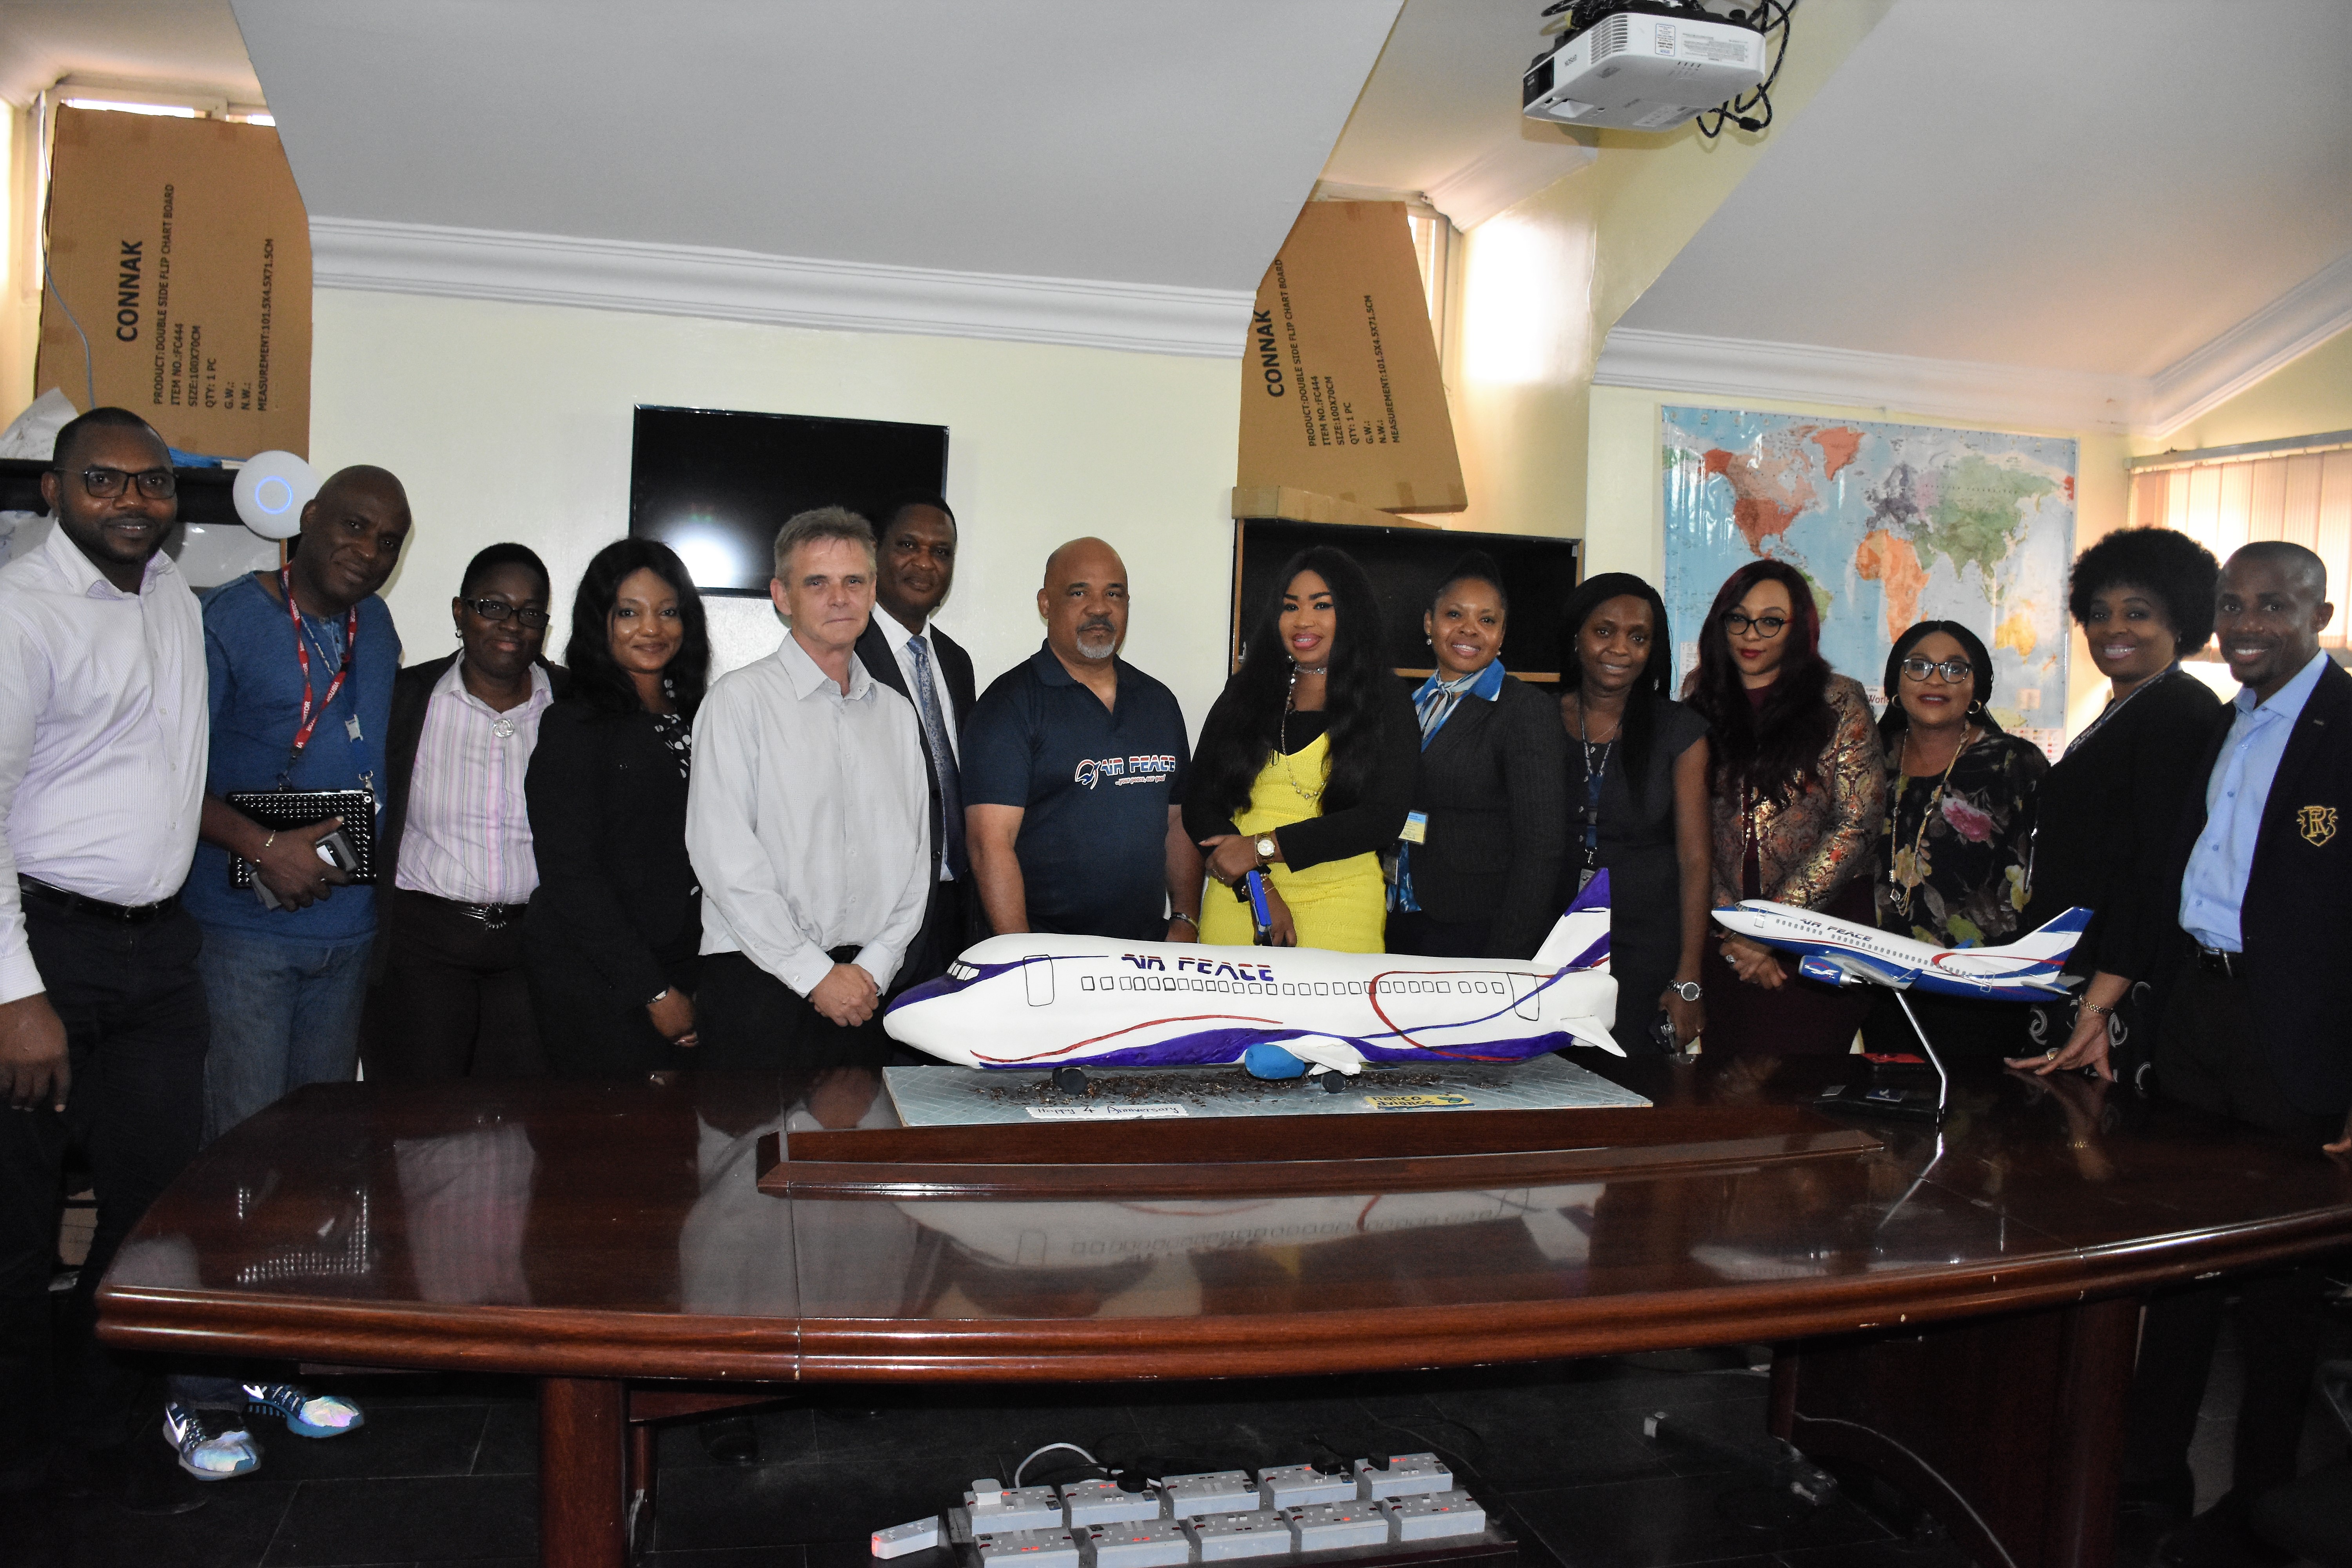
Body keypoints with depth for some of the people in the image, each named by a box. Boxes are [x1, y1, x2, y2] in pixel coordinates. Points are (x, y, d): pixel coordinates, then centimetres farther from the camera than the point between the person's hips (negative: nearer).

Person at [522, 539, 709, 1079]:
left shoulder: (695, 718, 11)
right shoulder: (573, 724, -7)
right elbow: (570, 876, -11)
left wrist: (698, 988, 5)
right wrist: (655, 992, -13)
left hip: (688, 979, 5)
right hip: (598, 988, -5)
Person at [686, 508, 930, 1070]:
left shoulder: (897, 713, 14)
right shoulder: (742, 698, -2)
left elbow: (915, 855, 11)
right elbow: (723, 855, -10)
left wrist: (873, 967, -3)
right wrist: (817, 974, -11)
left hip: (867, 984, 4)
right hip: (758, 980, -4)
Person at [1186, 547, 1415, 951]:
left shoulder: (1386, 703, 3)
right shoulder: (1244, 694, 10)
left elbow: (1384, 818, -8)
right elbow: (1200, 802, 4)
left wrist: (1264, 847, -13)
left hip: (1339, 906, -2)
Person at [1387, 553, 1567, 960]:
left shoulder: (1526, 709, -9)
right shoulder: (1412, 704, 11)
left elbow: (1540, 850, -14)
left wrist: (1503, 960, -19)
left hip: (1481, 937, -6)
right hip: (1403, 932, 6)